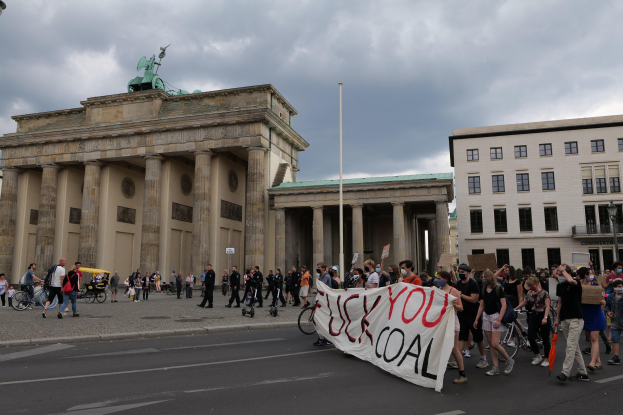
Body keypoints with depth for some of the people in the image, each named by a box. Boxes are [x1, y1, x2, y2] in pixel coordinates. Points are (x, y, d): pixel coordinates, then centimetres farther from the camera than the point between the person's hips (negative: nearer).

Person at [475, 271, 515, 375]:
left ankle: (509, 361, 14)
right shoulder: (483, 290, 8)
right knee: (490, 344, 6)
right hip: (486, 316, 6)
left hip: (496, 316, -6)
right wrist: (476, 319, 10)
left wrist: (499, 320, -19)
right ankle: (495, 368, 13)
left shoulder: (498, 289, -9)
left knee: (495, 344, -11)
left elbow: (504, 305, -12)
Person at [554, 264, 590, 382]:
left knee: (571, 346, -13)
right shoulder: (559, 286, 11)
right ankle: (583, 373, 20)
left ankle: (565, 373, -16)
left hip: (576, 319, -7)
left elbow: (570, 280, -35)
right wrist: (558, 319, 17)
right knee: (575, 347, 12)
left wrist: (563, 270, -19)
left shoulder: (576, 282, -9)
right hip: (564, 319, 7)